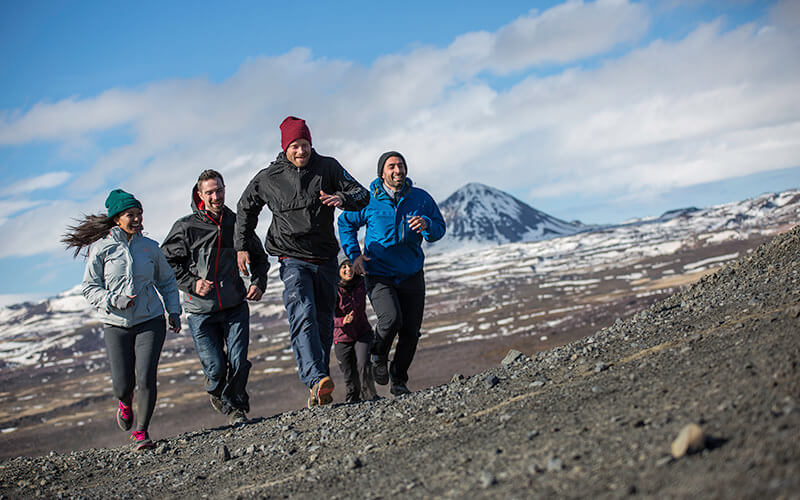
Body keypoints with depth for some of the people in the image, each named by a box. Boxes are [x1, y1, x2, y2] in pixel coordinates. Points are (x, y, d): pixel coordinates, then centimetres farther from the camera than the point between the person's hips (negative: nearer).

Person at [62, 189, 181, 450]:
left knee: (146, 378, -12)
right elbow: (90, 288, -1)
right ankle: (125, 404, 38)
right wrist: (115, 301, -18)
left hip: (150, 321, 1)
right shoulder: (101, 249, -4)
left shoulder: (150, 247, 4)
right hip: (116, 325, -1)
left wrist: (174, 311, 7)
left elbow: (166, 281, 17)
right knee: (122, 385, 1)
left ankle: (141, 432, 4)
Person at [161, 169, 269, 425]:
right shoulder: (186, 227, -4)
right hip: (201, 310, -2)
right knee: (215, 368, -4)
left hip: (236, 307, 2)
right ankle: (218, 395, 31)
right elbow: (167, 262, 0)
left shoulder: (237, 223, 6)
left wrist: (258, 283, 4)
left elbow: (259, 257, 20)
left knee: (239, 363, -7)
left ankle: (237, 406, 19)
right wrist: (192, 282, -11)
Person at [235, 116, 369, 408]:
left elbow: (362, 194, -2)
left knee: (324, 322, 7)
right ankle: (316, 381, -41)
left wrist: (341, 198, -24)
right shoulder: (268, 178, -1)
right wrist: (241, 246, 9)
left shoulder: (328, 167, 1)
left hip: (326, 259, 3)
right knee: (302, 315, -25)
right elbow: (246, 208, 15)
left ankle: (318, 390, 19)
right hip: (293, 260, -3)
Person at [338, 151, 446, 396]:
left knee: (410, 333, 2)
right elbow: (346, 223, 11)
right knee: (391, 319, -25)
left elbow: (439, 229, 4)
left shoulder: (421, 198, 0)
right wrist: (354, 254, 1)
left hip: (411, 276, 3)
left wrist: (426, 225, -19)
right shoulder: (368, 201, -5)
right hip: (379, 276, -3)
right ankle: (379, 356, 7)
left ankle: (399, 381, 24)